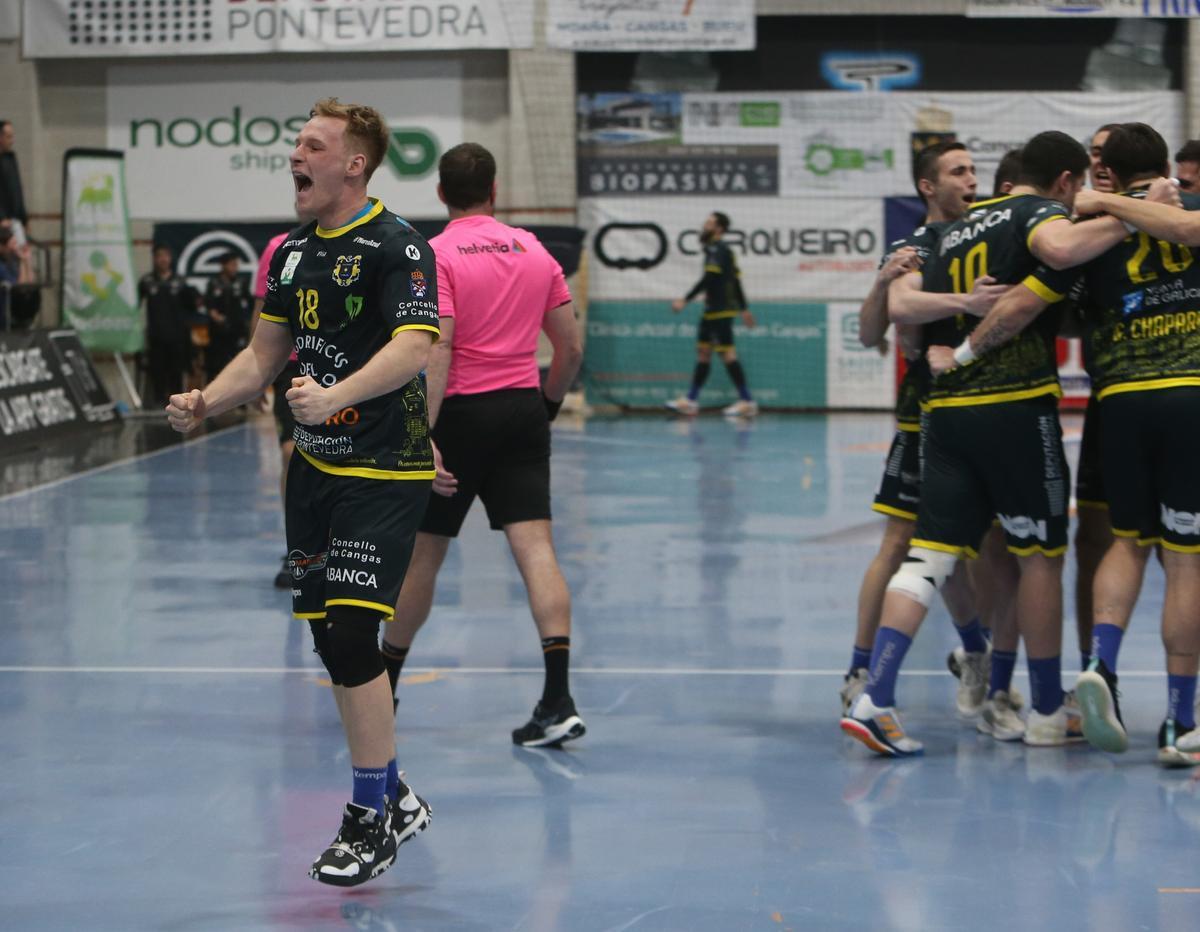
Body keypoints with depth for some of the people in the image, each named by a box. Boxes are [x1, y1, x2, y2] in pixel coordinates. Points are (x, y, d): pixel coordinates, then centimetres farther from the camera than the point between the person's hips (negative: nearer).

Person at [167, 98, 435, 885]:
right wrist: (205, 403, 0)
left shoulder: (396, 246, -11)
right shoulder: (292, 253, 13)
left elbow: (412, 348, -24)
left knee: (350, 636, -14)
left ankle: (372, 821, -1)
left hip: (383, 472, -8)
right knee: (329, 638, 11)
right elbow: (266, 356, 18)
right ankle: (395, 798, 26)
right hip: (314, 467, 8)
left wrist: (334, 397, -39)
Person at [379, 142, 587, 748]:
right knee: (535, 549, -5)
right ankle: (558, 701, -17)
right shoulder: (534, 251, 9)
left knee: (422, 553, 10)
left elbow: (439, 351, -17)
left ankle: (384, 686, 26)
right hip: (523, 410, 3)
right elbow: (571, 347, 11)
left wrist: (423, 437, -20)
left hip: (462, 410, -3)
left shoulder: (435, 255, -6)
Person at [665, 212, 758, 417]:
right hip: (712, 310, 10)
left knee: (727, 353, -9)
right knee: (703, 352, 10)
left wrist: (685, 300, -22)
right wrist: (743, 309, 23)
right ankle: (691, 400, 12)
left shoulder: (717, 249, -12)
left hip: (720, 310, -10)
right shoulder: (724, 250, 18)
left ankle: (747, 401, -9)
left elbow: (708, 278, -21)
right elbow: (736, 280, 21)